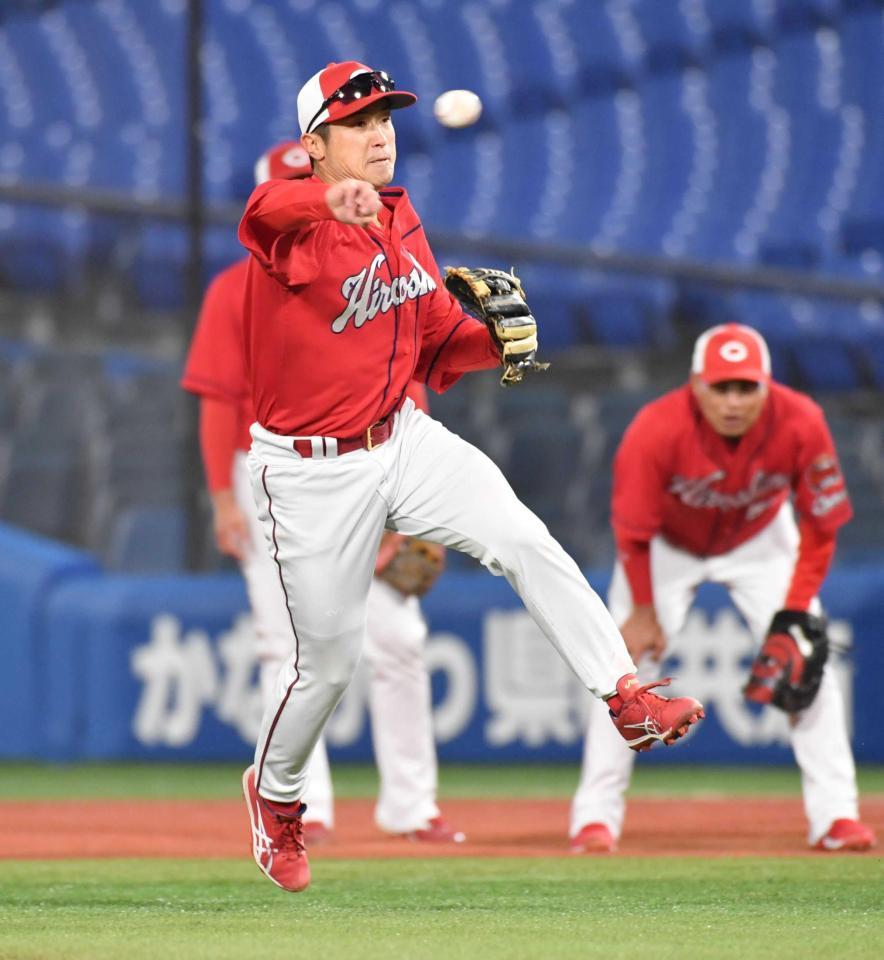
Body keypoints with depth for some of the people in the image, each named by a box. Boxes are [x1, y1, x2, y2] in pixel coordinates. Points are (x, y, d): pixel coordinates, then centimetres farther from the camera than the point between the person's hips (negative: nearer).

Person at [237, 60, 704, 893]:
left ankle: (627, 698, -17)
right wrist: (333, 200, -67)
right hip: (311, 473, -5)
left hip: (404, 441, 5)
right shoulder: (294, 225, -17)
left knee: (524, 541, -18)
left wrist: (498, 341, -9)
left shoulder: (401, 222, 5)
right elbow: (266, 211, -44)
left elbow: (440, 339, 14)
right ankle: (274, 793, 33)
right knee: (327, 661, 6)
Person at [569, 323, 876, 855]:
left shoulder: (801, 424, -31)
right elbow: (633, 531, -20)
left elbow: (821, 527, -18)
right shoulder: (657, 430, -36)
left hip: (761, 542, 1)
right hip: (668, 546, -1)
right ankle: (596, 816, -3)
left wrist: (795, 615, -21)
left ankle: (836, 816, -4)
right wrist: (643, 610, -15)